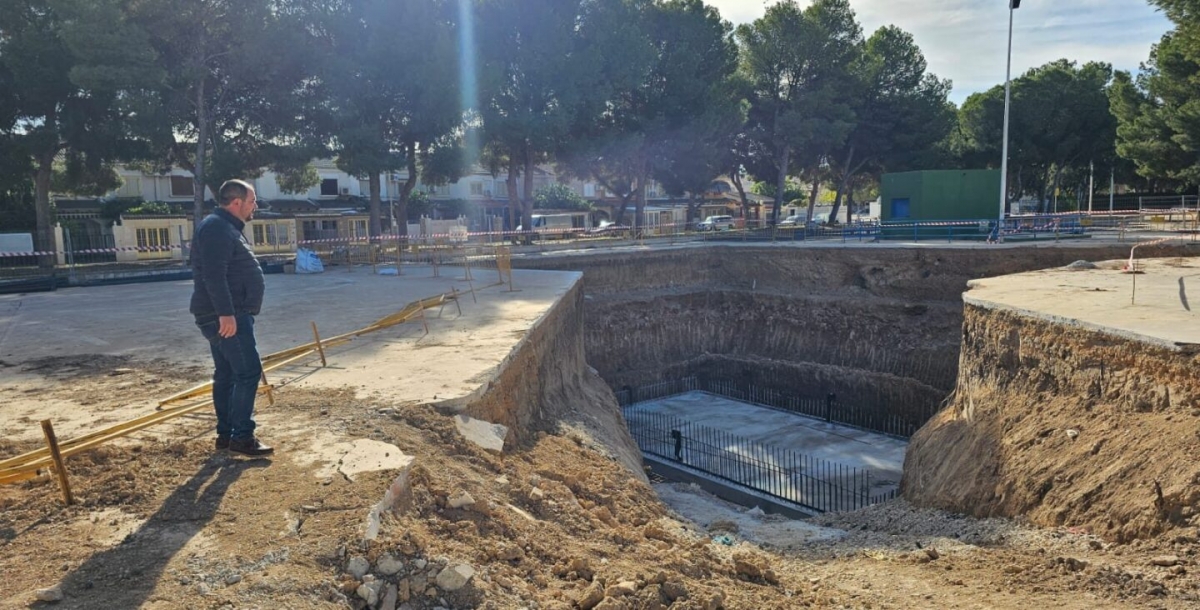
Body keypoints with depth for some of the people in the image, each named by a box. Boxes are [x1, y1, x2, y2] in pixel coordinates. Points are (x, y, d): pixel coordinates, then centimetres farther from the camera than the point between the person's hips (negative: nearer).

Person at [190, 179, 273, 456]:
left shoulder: (227, 228, 20)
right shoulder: (217, 228, -14)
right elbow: (214, 275, -24)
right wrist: (226, 313, -28)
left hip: (229, 314, 11)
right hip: (225, 316, -11)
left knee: (226, 374, 13)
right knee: (248, 372, -10)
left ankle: (226, 433, 19)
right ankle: (242, 437, -6)